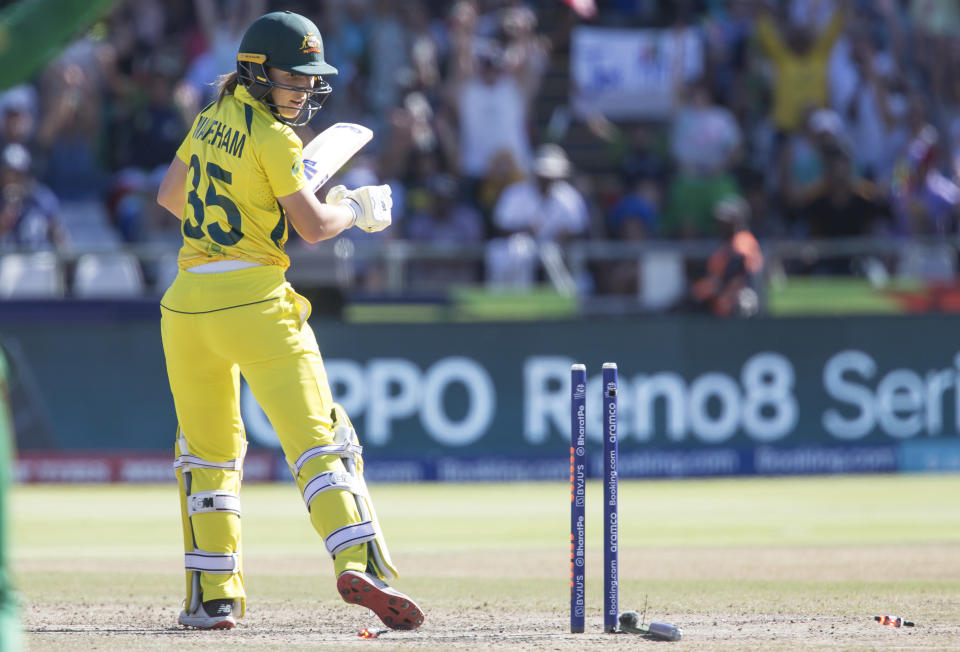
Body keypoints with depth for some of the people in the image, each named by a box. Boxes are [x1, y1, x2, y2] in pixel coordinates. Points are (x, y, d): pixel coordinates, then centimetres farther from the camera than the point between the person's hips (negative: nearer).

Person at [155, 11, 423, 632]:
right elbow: (315, 225, -11)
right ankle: (359, 562, -28)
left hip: (188, 303, 7)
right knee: (318, 440, -11)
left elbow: (170, 194, 28)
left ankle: (212, 595, 13)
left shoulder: (211, 120, 14)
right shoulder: (273, 138, -8)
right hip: (256, 301, -7)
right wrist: (360, 207, 7)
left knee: (207, 452, 16)